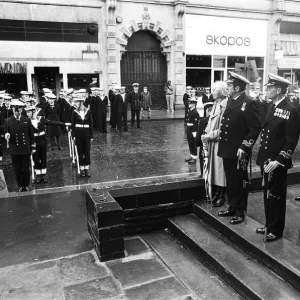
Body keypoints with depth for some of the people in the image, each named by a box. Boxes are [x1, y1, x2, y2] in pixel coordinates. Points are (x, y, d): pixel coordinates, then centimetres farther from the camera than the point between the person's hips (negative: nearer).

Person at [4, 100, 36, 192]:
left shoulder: (27, 120, 3)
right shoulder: (8, 121, 2)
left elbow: (31, 135, 6)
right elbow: (6, 133, 6)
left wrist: (33, 147, 5)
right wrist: (7, 136, -19)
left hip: (26, 149, 0)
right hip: (14, 150, 0)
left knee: (26, 169, 6)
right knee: (17, 170, 7)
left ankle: (26, 186, 21)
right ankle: (20, 186, 21)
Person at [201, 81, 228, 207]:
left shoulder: (226, 105, -16)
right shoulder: (216, 104, 10)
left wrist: (209, 136, -16)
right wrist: (206, 133, 1)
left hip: (220, 142, -8)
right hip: (212, 142, 8)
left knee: (220, 169, 3)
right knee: (213, 169, 13)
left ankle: (222, 196, 16)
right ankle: (215, 194, 26)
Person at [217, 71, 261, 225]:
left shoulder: (249, 103, -14)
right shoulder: (230, 101, 11)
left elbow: (255, 129, -16)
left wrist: (244, 147, -19)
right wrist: (219, 134, 8)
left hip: (239, 152, -7)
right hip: (227, 150, 7)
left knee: (240, 182, 6)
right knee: (230, 181, 17)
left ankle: (240, 212, 21)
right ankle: (232, 207, 31)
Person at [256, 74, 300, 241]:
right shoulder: (272, 107, 11)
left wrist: (279, 161, -21)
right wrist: (264, 158, 11)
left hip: (278, 163, -8)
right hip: (266, 160, 8)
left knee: (276, 196, 4)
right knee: (268, 195, 17)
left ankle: (276, 230, 19)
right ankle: (269, 225, 31)